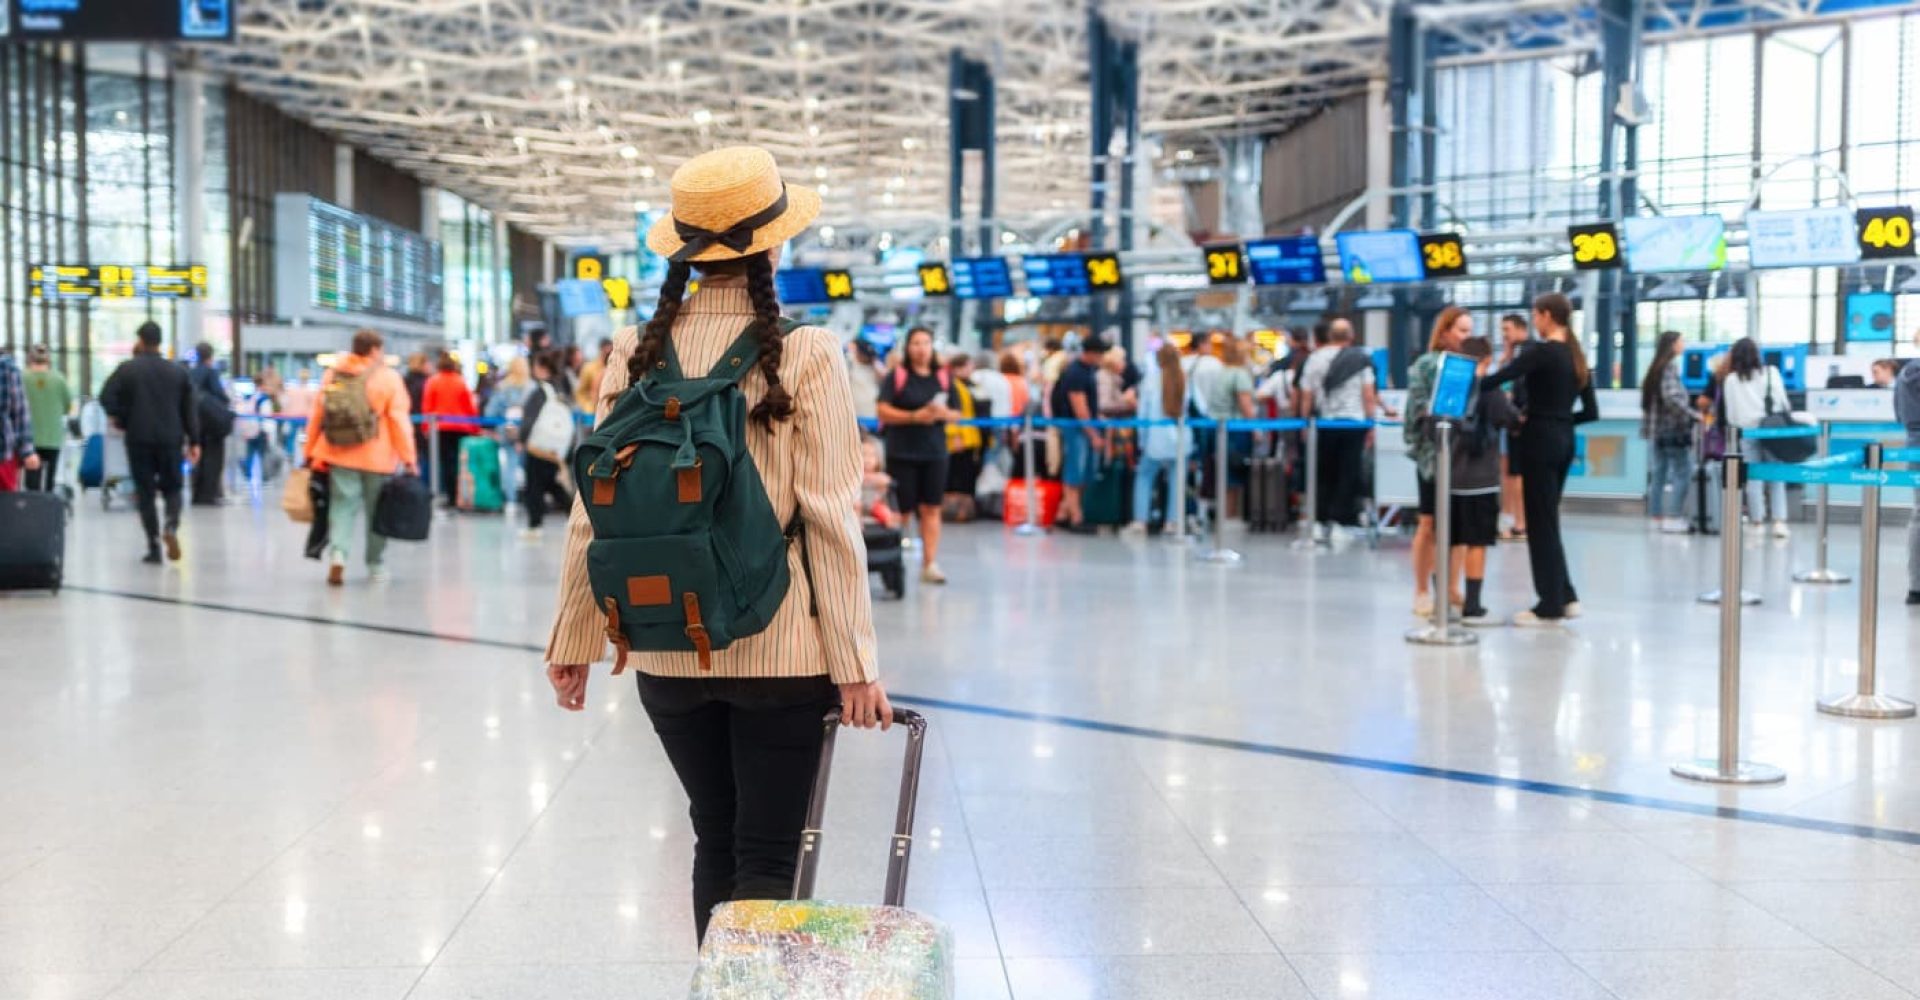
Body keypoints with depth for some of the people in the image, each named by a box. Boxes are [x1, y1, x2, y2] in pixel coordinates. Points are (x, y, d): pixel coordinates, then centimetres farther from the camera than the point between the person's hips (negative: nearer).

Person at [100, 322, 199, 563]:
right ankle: (171, 525, -17)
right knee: (172, 487, 13)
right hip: (170, 439, 2)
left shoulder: (128, 369, -2)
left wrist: (121, 418, 8)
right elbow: (190, 408, 4)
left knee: (145, 493, 4)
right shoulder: (178, 371, 6)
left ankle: (154, 547, 0)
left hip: (139, 439, -2)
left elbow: (106, 398, -9)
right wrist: (193, 441, 6)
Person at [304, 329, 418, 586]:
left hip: (339, 457, 3)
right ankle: (376, 566, 18)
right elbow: (399, 420, -11)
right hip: (377, 458, -3)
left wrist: (311, 453, 16)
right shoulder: (388, 378, -6)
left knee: (342, 507, 5)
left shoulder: (331, 376, 6)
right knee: (376, 511, 10)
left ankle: (337, 554, -17)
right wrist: (409, 458, -10)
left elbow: (316, 416, 8)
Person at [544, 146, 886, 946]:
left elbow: (595, 513, 1)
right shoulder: (806, 354, -9)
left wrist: (574, 641, 11)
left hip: (667, 651, 4)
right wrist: (853, 662, -7)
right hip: (777, 648, -3)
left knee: (714, 841, 20)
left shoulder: (637, 354, 0)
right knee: (765, 859, 6)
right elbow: (828, 518, -11)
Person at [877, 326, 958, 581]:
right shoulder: (897, 376, 0)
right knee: (902, 509, 1)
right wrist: (915, 417, -17)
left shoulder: (943, 378, 9)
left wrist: (942, 414, -11)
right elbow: (884, 411, -8)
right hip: (902, 452, -3)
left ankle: (930, 563, 5)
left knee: (931, 509, 1)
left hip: (934, 452, 3)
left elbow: (956, 413, 11)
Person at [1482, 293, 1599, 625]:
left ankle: (1550, 607, 3)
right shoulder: (1577, 356, 11)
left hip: (1539, 441, -8)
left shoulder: (1542, 352, -13)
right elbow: (1592, 412, 13)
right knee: (1548, 520, 17)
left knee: (1541, 524, -1)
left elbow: (1498, 379, -23)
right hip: (1563, 442, 8)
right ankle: (1566, 597, 18)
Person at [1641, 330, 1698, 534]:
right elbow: (1672, 398, -23)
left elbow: (1647, 400, 16)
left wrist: (1647, 426, 16)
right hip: (1673, 429, -9)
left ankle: (1658, 516, 12)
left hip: (1657, 429, 9)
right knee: (1682, 472, -5)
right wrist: (1694, 415, -19)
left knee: (1660, 474, 10)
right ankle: (1672, 517, -8)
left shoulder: (1655, 368, 14)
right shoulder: (1670, 367, -12)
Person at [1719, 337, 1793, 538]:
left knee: (1754, 478, 3)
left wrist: (1734, 426, 16)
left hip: (1747, 430, 0)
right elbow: (1783, 401, 3)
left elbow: (1730, 410, 4)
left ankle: (1757, 523, 3)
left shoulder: (1731, 379, 4)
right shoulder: (1771, 372, 4)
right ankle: (1779, 521, -3)